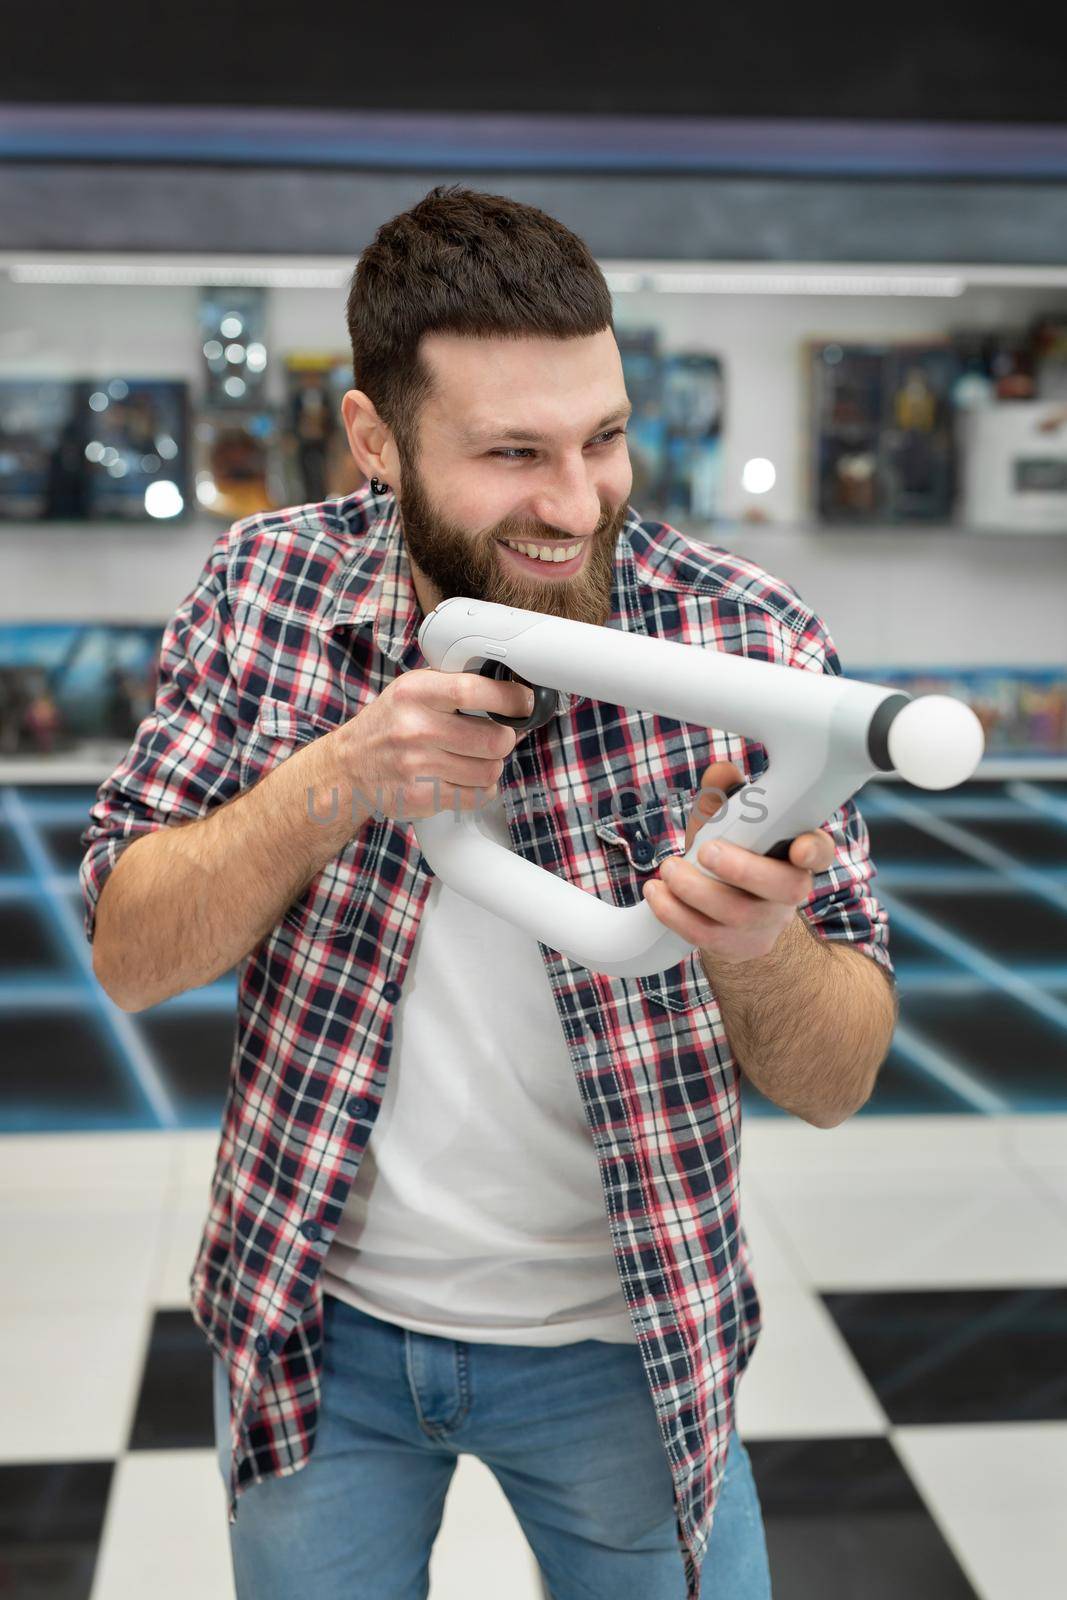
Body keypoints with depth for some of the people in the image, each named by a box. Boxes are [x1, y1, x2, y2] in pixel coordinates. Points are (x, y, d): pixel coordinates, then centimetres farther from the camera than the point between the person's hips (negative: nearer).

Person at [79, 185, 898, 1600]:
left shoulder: (748, 644, -17)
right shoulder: (267, 590, -11)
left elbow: (838, 1084, -15)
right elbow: (126, 957, -12)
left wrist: (757, 948, -38)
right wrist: (338, 780, -28)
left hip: (615, 1342, -1)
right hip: (318, 1322, 2)